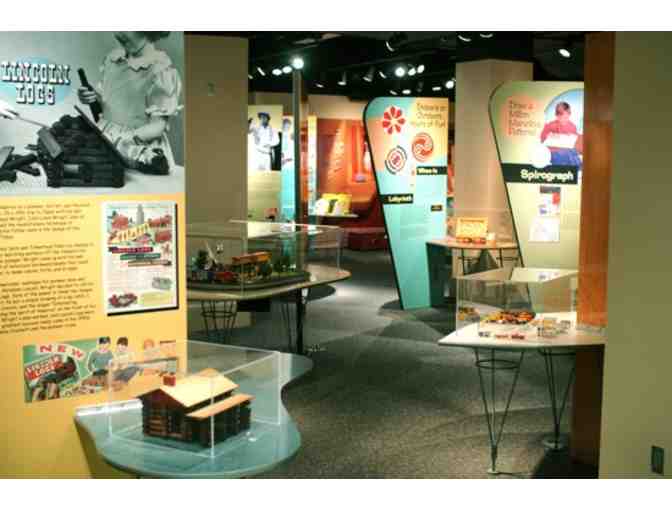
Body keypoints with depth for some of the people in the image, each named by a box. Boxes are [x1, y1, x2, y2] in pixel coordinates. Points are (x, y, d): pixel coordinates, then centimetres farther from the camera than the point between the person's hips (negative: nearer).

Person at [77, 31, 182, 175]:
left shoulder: (161, 72, -11)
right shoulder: (113, 57, 9)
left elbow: (157, 126, -13)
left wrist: (121, 140, -24)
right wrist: (94, 98, -2)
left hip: (139, 147, -6)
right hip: (104, 138, 6)